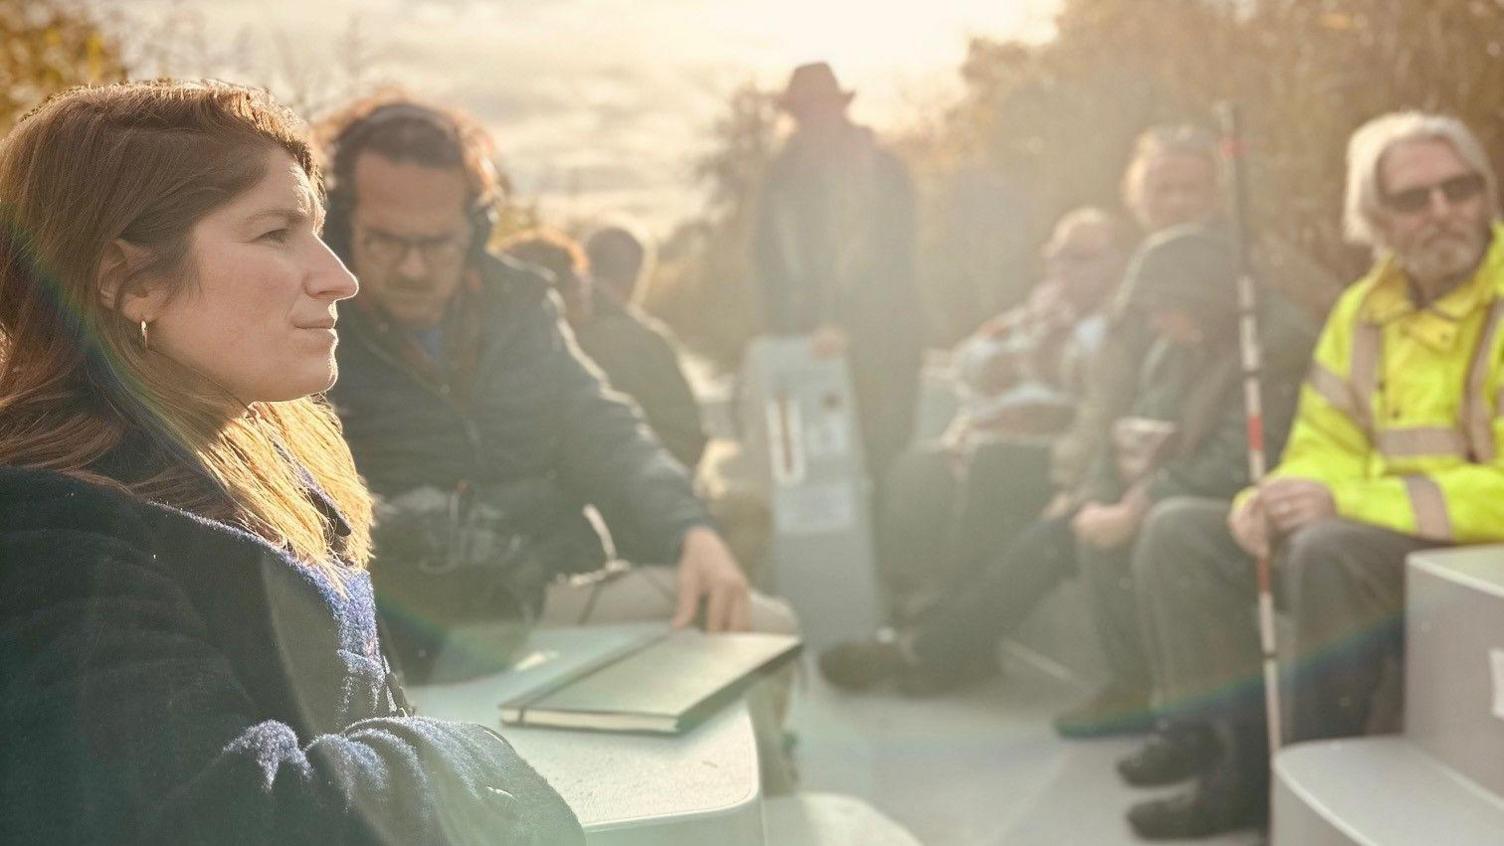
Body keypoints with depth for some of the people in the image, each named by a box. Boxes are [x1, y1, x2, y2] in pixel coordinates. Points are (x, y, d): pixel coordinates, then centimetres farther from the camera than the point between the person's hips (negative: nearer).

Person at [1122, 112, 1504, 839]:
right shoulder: (1365, 307, 8)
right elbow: (1326, 447, 13)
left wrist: (1347, 501, -26)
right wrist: (1276, 497, -11)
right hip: (1369, 533, 8)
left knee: (1333, 552, -35)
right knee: (1180, 531, -2)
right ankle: (1238, 756, -7)